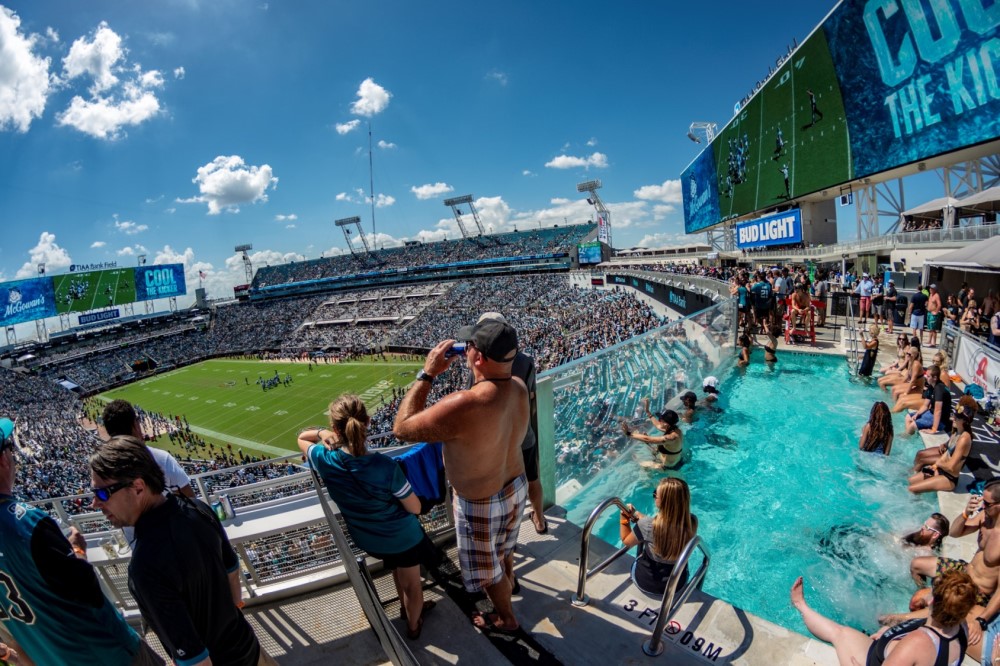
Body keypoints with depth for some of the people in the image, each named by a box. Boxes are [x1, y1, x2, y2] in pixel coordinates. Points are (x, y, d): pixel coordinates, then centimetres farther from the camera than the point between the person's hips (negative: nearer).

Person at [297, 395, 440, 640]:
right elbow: (415, 508, -22)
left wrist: (321, 432, -19)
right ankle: (413, 626, 53)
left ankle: (408, 607, 61)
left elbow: (301, 438, -1)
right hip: (403, 537, -4)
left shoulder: (325, 460, -26)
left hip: (366, 540, 4)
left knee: (397, 569, 37)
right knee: (412, 584, 27)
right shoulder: (385, 466, -37)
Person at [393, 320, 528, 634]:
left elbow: (402, 428, -27)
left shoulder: (462, 406, -41)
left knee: (487, 568, 25)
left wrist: (427, 374, -25)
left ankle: (506, 619, 52)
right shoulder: (519, 388, -17)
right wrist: (474, 370, -4)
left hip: (480, 504, -6)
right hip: (516, 486, 7)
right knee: (504, 547, 36)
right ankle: (507, 583, 65)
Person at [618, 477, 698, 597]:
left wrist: (625, 517, -1)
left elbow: (626, 541, -12)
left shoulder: (647, 525, -32)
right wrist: (636, 514, 3)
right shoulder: (692, 521, -21)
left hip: (646, 583, -2)